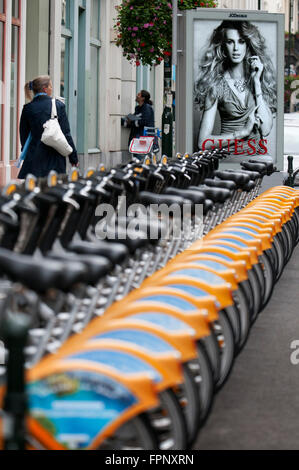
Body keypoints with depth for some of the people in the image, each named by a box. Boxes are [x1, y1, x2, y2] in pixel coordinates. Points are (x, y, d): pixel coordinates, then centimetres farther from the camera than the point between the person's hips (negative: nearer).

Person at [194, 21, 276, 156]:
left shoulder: (260, 76, 7)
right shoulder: (216, 85, -2)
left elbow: (265, 129, -5)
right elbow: (203, 142, -6)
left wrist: (256, 83, -4)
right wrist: (243, 132, -8)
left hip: (258, 155, 2)